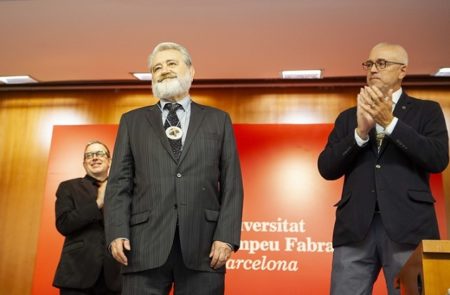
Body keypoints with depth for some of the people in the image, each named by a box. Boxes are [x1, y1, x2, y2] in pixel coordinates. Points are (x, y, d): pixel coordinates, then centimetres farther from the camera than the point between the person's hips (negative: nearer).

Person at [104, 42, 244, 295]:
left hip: (203, 245, 0)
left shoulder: (218, 120, 14)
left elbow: (231, 183, 6)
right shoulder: (132, 121, 16)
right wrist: (117, 232, -5)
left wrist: (227, 236, -6)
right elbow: (119, 182, 8)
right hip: (145, 245, 1)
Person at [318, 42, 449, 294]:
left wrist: (390, 122, -12)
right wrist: (360, 132, -9)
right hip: (355, 228, 2)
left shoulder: (427, 111, 10)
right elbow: (326, 168, 5)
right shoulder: (348, 117, 16)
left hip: (408, 227, -2)